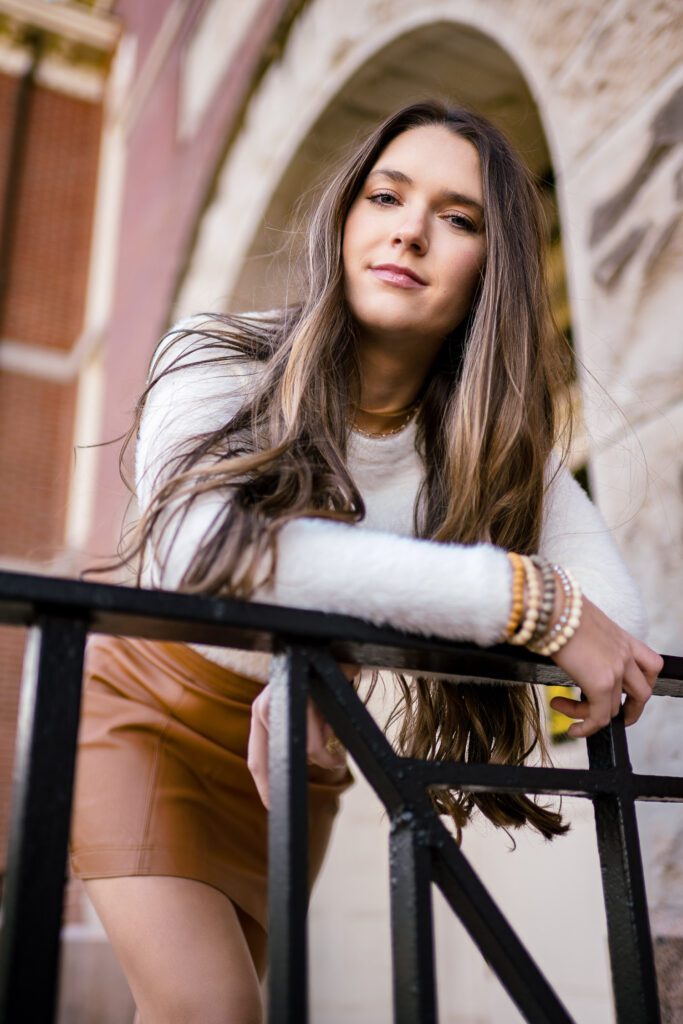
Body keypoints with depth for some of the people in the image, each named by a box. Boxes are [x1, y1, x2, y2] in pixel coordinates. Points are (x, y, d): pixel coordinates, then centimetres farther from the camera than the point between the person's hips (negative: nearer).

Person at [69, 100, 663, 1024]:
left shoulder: (498, 441, -14)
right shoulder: (218, 361, -22)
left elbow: (617, 612, -27)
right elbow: (204, 547, -43)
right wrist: (533, 597, -45)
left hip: (294, 753, 3)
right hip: (152, 714, -3)